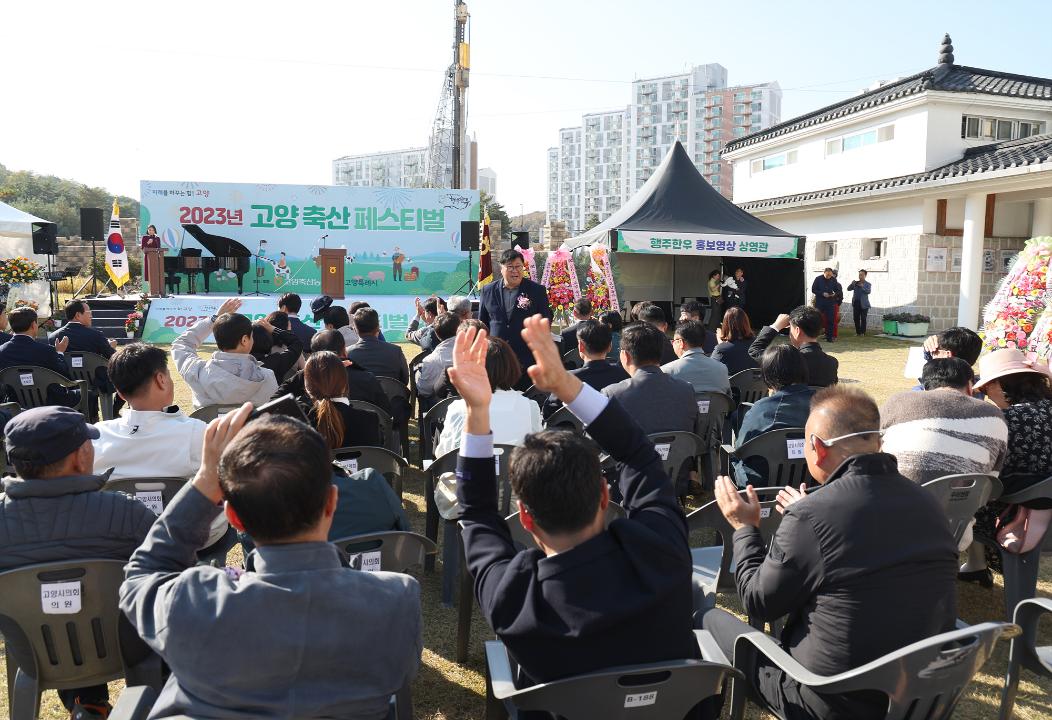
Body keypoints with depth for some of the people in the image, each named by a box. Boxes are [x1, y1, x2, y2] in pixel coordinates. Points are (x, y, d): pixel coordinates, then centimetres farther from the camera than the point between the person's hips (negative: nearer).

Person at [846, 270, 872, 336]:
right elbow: (848, 289, 5)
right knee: (856, 318, 3)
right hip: (856, 303, 3)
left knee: (863, 319, -3)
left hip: (863, 304, -3)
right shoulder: (855, 283, 13)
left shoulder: (868, 284, 4)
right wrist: (852, 284, -13)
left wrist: (862, 286, -26)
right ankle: (858, 332, 10)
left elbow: (869, 291, -12)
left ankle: (863, 332, 1)